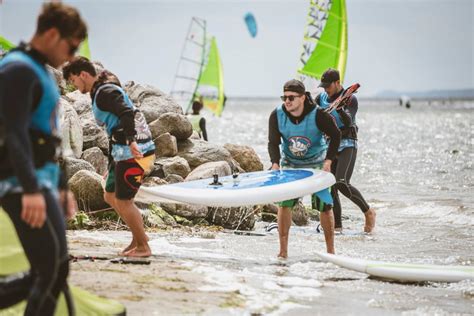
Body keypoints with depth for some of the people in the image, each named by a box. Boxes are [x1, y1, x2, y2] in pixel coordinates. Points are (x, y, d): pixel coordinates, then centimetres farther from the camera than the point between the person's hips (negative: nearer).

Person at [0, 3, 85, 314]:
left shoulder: (40, 71, 21)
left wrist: (61, 187, 26)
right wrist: (31, 189, -30)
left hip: (42, 181, 10)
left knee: (45, 274, 8)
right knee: (55, 268, -11)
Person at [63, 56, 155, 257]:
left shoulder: (106, 92, -11)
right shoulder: (100, 93, 21)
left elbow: (127, 114, -29)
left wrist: (131, 141, -40)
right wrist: (111, 165, 28)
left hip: (135, 153, -10)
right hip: (123, 152, 10)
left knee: (123, 201, -4)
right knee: (111, 197, 17)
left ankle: (143, 247, 7)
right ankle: (138, 237, 25)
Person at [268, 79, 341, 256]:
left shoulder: (318, 115, -24)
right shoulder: (277, 116, -18)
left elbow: (335, 135, -12)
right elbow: (273, 143, -14)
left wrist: (328, 160, -20)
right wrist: (275, 163, -31)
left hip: (316, 163, -1)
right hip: (290, 163, 1)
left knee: (325, 205, -4)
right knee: (284, 202, -13)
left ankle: (330, 250, 10)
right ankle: (283, 251, -7)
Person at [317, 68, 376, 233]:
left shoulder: (350, 99, -7)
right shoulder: (321, 98, 9)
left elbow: (348, 121, -22)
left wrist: (340, 109, -42)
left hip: (346, 145, -6)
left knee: (341, 183, -20)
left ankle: (368, 212, -2)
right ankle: (337, 227, 8)